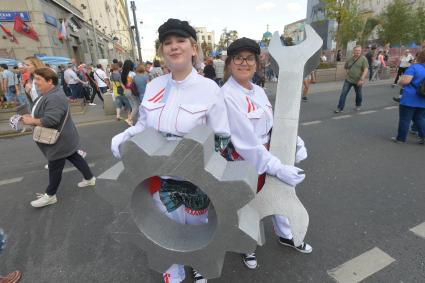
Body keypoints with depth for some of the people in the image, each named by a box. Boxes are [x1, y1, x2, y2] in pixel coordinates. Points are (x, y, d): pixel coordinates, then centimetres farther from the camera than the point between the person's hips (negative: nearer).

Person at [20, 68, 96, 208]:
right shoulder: (48, 94, 6)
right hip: (59, 139, 10)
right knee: (74, 157, 18)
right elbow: (44, 112, 19)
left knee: (54, 167, 5)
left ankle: (50, 196, 21)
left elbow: (50, 120, -33)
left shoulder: (55, 98, -28)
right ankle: (90, 178, 33)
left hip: (59, 140, -10)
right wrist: (31, 116, 4)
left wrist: (32, 121, -21)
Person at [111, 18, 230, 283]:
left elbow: (222, 138, -9)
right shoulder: (153, 86, 0)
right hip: (160, 176, 4)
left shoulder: (209, 88, -12)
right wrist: (121, 139, -7)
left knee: (196, 225, 20)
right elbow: (143, 126, 10)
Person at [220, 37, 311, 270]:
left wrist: (296, 142, -10)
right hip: (244, 161, -7)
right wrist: (277, 168, -28)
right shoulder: (226, 96, -23)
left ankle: (285, 236, 55)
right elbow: (245, 140, -28)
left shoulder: (258, 91, 2)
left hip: (269, 154, 8)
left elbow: (274, 123, 5)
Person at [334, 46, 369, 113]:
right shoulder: (350, 59, 4)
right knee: (343, 93, -6)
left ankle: (358, 106, 37)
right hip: (348, 80, 2)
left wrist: (362, 79, -26)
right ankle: (340, 108, -3)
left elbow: (366, 70, -16)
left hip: (358, 81, -2)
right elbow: (345, 67, 23)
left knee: (358, 94, 13)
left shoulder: (363, 59, -8)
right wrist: (348, 72, 8)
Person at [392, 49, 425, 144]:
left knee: (404, 119, 2)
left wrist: (401, 80, 1)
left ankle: (401, 138, 9)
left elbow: (404, 81, -20)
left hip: (410, 99, -6)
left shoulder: (414, 67, -11)